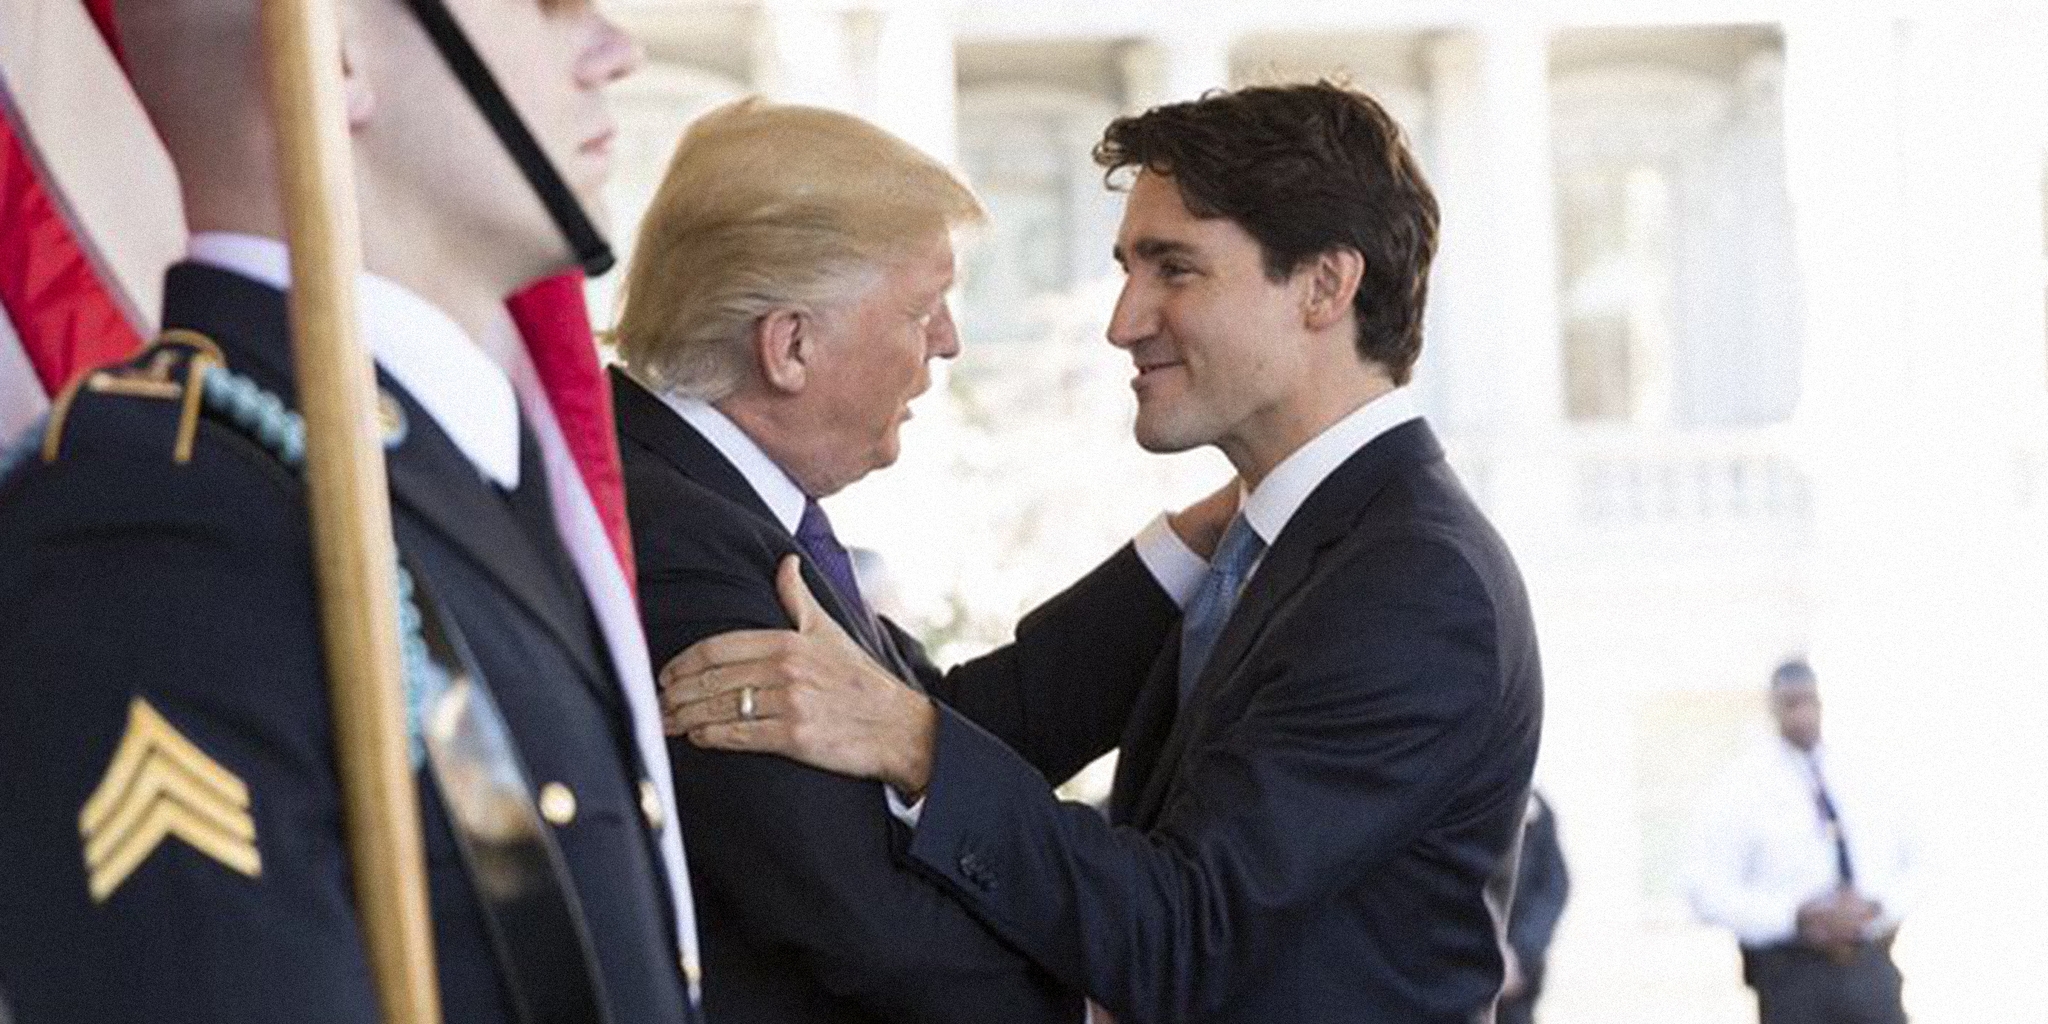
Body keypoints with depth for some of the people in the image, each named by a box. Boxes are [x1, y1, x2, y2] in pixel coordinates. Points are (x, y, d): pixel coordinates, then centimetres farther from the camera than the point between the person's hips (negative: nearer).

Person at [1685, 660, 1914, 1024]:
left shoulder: (1861, 782, 11)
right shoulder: (1740, 789, -2)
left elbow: (1903, 868, 15)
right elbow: (1709, 891, -8)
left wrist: (1874, 906, -8)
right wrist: (1798, 918, -19)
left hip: (1869, 966, 4)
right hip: (1791, 969, -4)